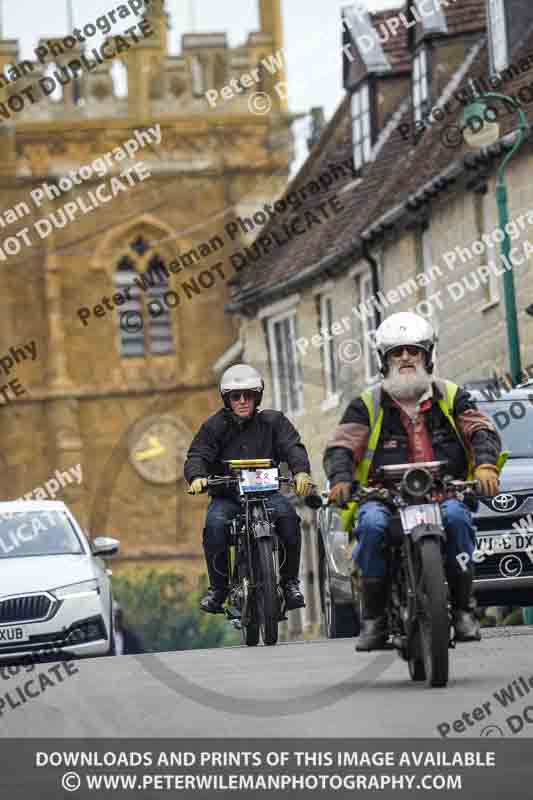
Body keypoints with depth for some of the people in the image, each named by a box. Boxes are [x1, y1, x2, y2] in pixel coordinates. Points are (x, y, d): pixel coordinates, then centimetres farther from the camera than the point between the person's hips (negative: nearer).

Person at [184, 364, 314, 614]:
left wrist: (301, 471, -30)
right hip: (226, 496, 0)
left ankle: (290, 582, -15)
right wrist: (197, 476, -31)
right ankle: (218, 588, -14)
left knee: (287, 515, -30)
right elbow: (197, 455, -7)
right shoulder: (214, 426, 5)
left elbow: (293, 447, -7)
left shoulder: (273, 421, 6)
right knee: (215, 525, -31)